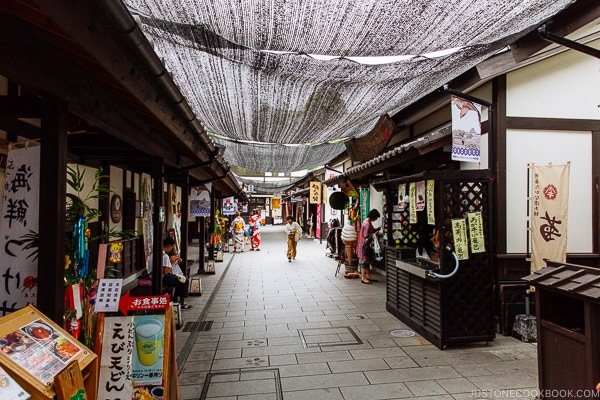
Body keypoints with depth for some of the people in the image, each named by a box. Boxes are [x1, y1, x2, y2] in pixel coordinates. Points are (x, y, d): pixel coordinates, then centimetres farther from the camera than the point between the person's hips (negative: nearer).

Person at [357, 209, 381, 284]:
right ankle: (363, 278, 4)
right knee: (364, 261, -3)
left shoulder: (367, 221, 9)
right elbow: (366, 236, -23)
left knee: (368, 261, 15)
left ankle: (368, 276, 24)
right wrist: (375, 233, -14)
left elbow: (371, 231, 15)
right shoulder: (367, 223, -22)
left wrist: (377, 229, 3)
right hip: (365, 245, -10)